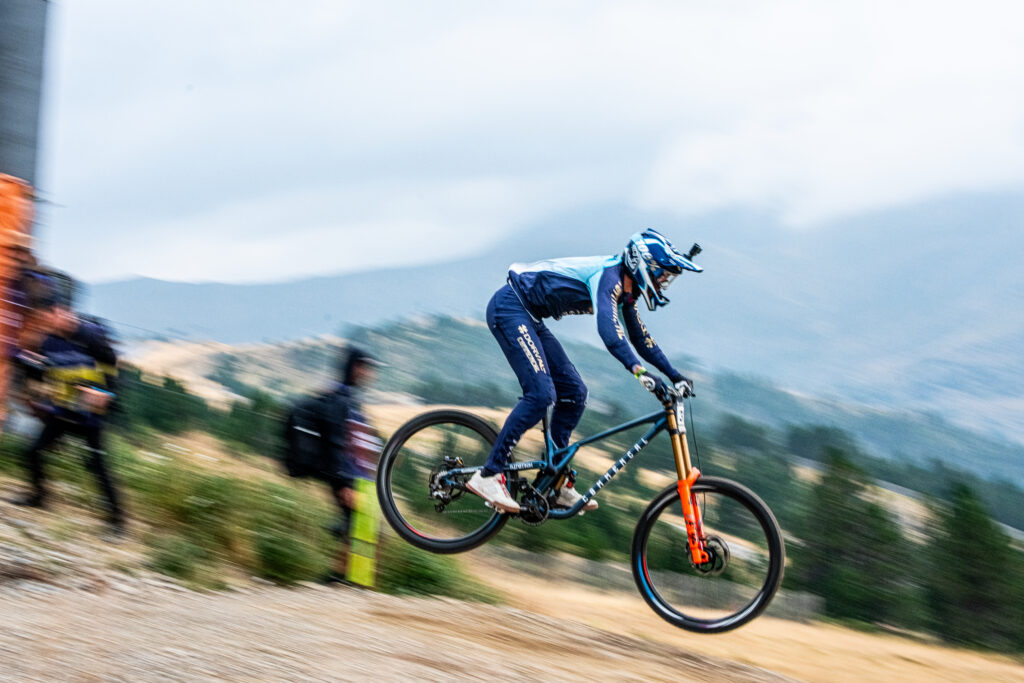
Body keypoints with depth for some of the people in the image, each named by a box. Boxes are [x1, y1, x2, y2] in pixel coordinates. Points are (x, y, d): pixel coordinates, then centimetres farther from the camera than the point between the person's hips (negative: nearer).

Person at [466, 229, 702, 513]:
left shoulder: (625, 289, 8)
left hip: (528, 318, 10)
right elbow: (608, 329, -38)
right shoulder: (608, 276, -22)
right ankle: (488, 476, -20)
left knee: (574, 393, 5)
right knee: (541, 393, -21)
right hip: (509, 307, -10)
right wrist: (639, 371, -49)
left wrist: (675, 375, 13)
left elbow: (640, 338, 19)